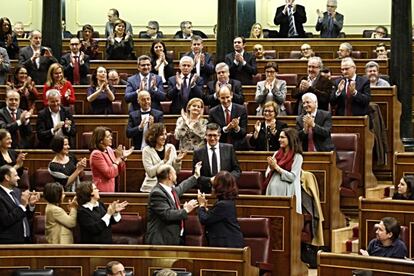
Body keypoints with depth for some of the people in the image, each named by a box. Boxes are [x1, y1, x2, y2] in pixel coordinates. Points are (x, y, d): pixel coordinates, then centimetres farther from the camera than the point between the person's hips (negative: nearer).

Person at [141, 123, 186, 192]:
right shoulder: (147, 150, -4)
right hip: (151, 188, -3)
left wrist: (178, 160, -9)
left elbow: (176, 171, 11)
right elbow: (150, 172, -13)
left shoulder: (171, 147, 6)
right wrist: (164, 160, -18)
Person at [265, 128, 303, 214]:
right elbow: (267, 174, 14)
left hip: (286, 193, -5)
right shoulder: (277, 153, 14)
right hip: (272, 191, 5)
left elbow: (292, 177, -11)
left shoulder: (297, 157, -2)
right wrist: (271, 168, -7)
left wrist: (276, 167, -11)